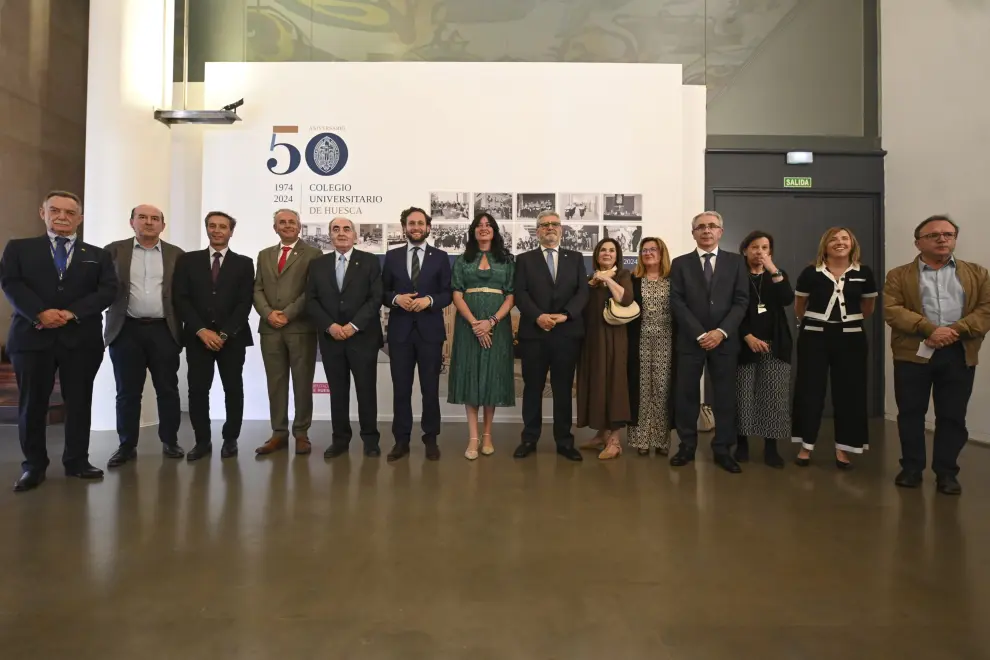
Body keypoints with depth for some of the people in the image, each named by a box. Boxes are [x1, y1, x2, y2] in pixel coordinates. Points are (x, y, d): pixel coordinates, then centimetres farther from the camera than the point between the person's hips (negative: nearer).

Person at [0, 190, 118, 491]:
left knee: (79, 403, 4)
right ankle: (33, 465, 17)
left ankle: (77, 461, 15)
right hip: (32, 336, 0)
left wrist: (71, 313, -13)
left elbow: (108, 291, 0)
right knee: (32, 404, 4)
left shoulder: (98, 255, 12)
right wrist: (40, 313, -17)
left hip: (82, 339, 0)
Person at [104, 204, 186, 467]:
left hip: (164, 331, 0)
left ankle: (170, 441, 18)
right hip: (127, 330, 0)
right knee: (127, 392, 6)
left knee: (168, 389, 6)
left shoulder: (176, 254, 8)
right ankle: (127, 445, 17)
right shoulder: (114, 250, 6)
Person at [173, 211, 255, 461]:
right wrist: (201, 331, -10)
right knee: (197, 390, 1)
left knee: (233, 390, 3)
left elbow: (245, 303, -2)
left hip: (232, 337, -1)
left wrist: (224, 333, -11)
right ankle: (202, 441, 13)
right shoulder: (188, 260, 9)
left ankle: (230, 439, 15)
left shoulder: (244, 263, 6)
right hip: (197, 336, 1)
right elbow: (181, 299, 2)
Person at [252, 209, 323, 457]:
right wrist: (268, 313, -7)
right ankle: (279, 433, 15)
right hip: (270, 328, 4)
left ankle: (301, 433, 11)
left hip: (301, 327, -4)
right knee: (275, 382, 7)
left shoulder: (313, 254, 2)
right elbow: (257, 289, 11)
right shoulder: (265, 255, 18)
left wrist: (288, 314, -12)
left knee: (302, 383, 2)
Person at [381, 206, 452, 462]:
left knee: (430, 388, 6)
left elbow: (448, 293, 2)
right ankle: (401, 440, 17)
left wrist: (429, 300, -16)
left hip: (430, 330, -1)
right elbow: (383, 292, 7)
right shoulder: (392, 256, 9)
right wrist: (396, 298, -13)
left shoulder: (440, 257, 6)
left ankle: (431, 439, 18)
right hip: (400, 330, 1)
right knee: (400, 388, 6)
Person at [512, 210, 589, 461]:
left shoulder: (575, 258, 13)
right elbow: (519, 293, -2)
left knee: (564, 388, 6)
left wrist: (564, 315, -13)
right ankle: (529, 439, 15)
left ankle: (564, 441, 14)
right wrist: (538, 316, -17)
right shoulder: (524, 259, 10)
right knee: (532, 388, 5)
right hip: (533, 332, -1)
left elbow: (583, 291, 2)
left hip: (567, 332, 1)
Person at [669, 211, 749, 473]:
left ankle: (722, 449, 15)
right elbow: (677, 303, -3)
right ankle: (687, 446, 14)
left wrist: (721, 331, -12)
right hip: (690, 340, 0)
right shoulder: (680, 263, 5)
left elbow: (741, 301, 1)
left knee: (725, 396, 4)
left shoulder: (736, 262, 8)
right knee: (687, 394, 2)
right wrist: (700, 334, -12)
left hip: (724, 339, 1)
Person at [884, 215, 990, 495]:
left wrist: (956, 331, -14)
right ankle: (912, 468, 18)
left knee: (952, 416, 5)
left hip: (959, 354, 2)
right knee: (911, 413, 5)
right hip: (913, 353, -1)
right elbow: (892, 310, -6)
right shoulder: (899, 275, 6)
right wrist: (930, 330, -17)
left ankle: (946, 472, 17)